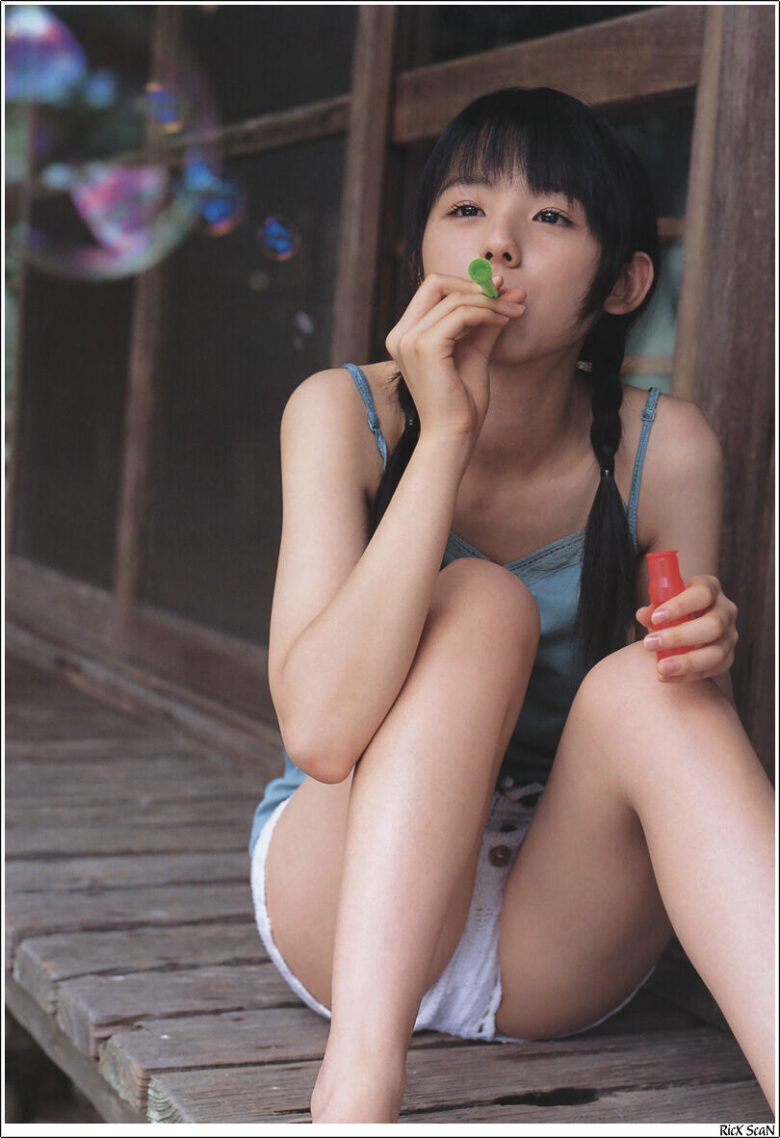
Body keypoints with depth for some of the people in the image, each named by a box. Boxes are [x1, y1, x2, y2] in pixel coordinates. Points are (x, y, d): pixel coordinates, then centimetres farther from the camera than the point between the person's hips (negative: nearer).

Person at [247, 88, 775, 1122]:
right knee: (484, 601, -26)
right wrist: (447, 434, -31)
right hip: (344, 906, -1)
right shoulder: (347, 413, -13)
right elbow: (322, 730, -28)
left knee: (642, 687, -29)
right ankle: (355, 1088, -35)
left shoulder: (665, 452, -9)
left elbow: (684, 753, 0)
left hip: (553, 959, 1)